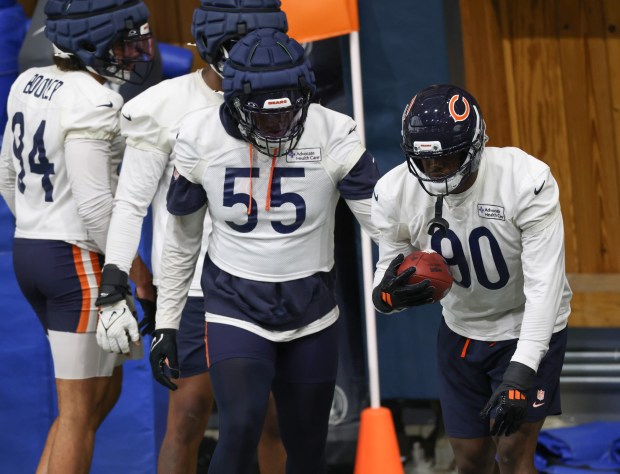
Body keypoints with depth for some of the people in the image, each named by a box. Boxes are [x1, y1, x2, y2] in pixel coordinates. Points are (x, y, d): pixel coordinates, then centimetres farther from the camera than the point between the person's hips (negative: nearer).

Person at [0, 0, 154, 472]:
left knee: (106, 389, 19)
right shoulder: (94, 103, -19)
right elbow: (96, 204, -22)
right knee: (80, 411, 0)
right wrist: (137, 272, -12)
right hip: (81, 262, -9)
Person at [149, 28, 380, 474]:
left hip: (312, 317, 1)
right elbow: (181, 238, 4)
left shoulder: (334, 135, -13)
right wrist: (165, 324, 6)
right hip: (235, 313, -1)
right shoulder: (200, 138, -9)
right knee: (241, 427, -22)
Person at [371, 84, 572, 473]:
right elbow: (389, 274, -6)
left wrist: (520, 375, -38)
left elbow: (544, 285, -31)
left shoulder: (527, 182, -30)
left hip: (529, 328, -4)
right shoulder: (396, 192, -17)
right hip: (462, 332, 4)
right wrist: (387, 295, -33)